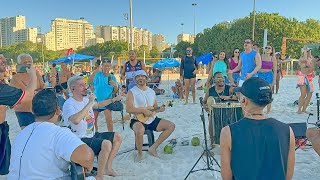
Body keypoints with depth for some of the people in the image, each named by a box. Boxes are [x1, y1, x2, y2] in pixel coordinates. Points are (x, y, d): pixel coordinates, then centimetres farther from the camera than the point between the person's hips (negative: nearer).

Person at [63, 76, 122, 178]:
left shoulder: (85, 99, 7)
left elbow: (98, 105, 29)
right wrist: (89, 103, -32)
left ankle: (107, 167, 12)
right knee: (106, 144, -30)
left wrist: (113, 99, 25)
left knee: (117, 137, 5)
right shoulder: (69, 104, -18)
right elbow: (76, 120, -39)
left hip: (92, 135, 9)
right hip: (80, 140, -9)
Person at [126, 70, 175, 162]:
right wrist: (143, 110, -23)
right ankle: (140, 153, -9)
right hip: (138, 120, -6)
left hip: (152, 120, 6)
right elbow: (129, 109, -16)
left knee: (171, 126, -5)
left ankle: (153, 148, 0)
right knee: (140, 130, -39)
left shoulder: (152, 92, 12)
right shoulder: (132, 92, -6)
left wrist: (159, 109, -3)